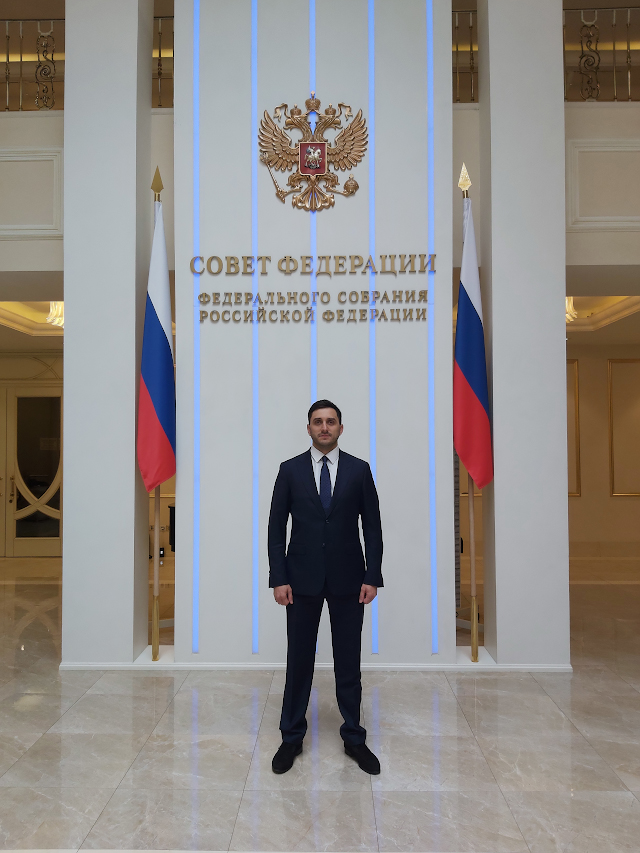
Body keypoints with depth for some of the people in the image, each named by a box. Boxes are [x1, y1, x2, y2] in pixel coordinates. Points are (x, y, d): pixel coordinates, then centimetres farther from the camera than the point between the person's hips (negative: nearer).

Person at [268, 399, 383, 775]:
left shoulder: (359, 469, 1)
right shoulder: (290, 470, 0)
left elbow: (373, 527, 1)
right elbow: (277, 528, 0)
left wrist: (372, 577, -5)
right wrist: (279, 578, -6)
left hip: (348, 578, 0)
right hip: (303, 578, 0)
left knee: (349, 661, 9)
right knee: (299, 660, 9)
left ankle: (354, 738, 25)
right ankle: (292, 737, 25)